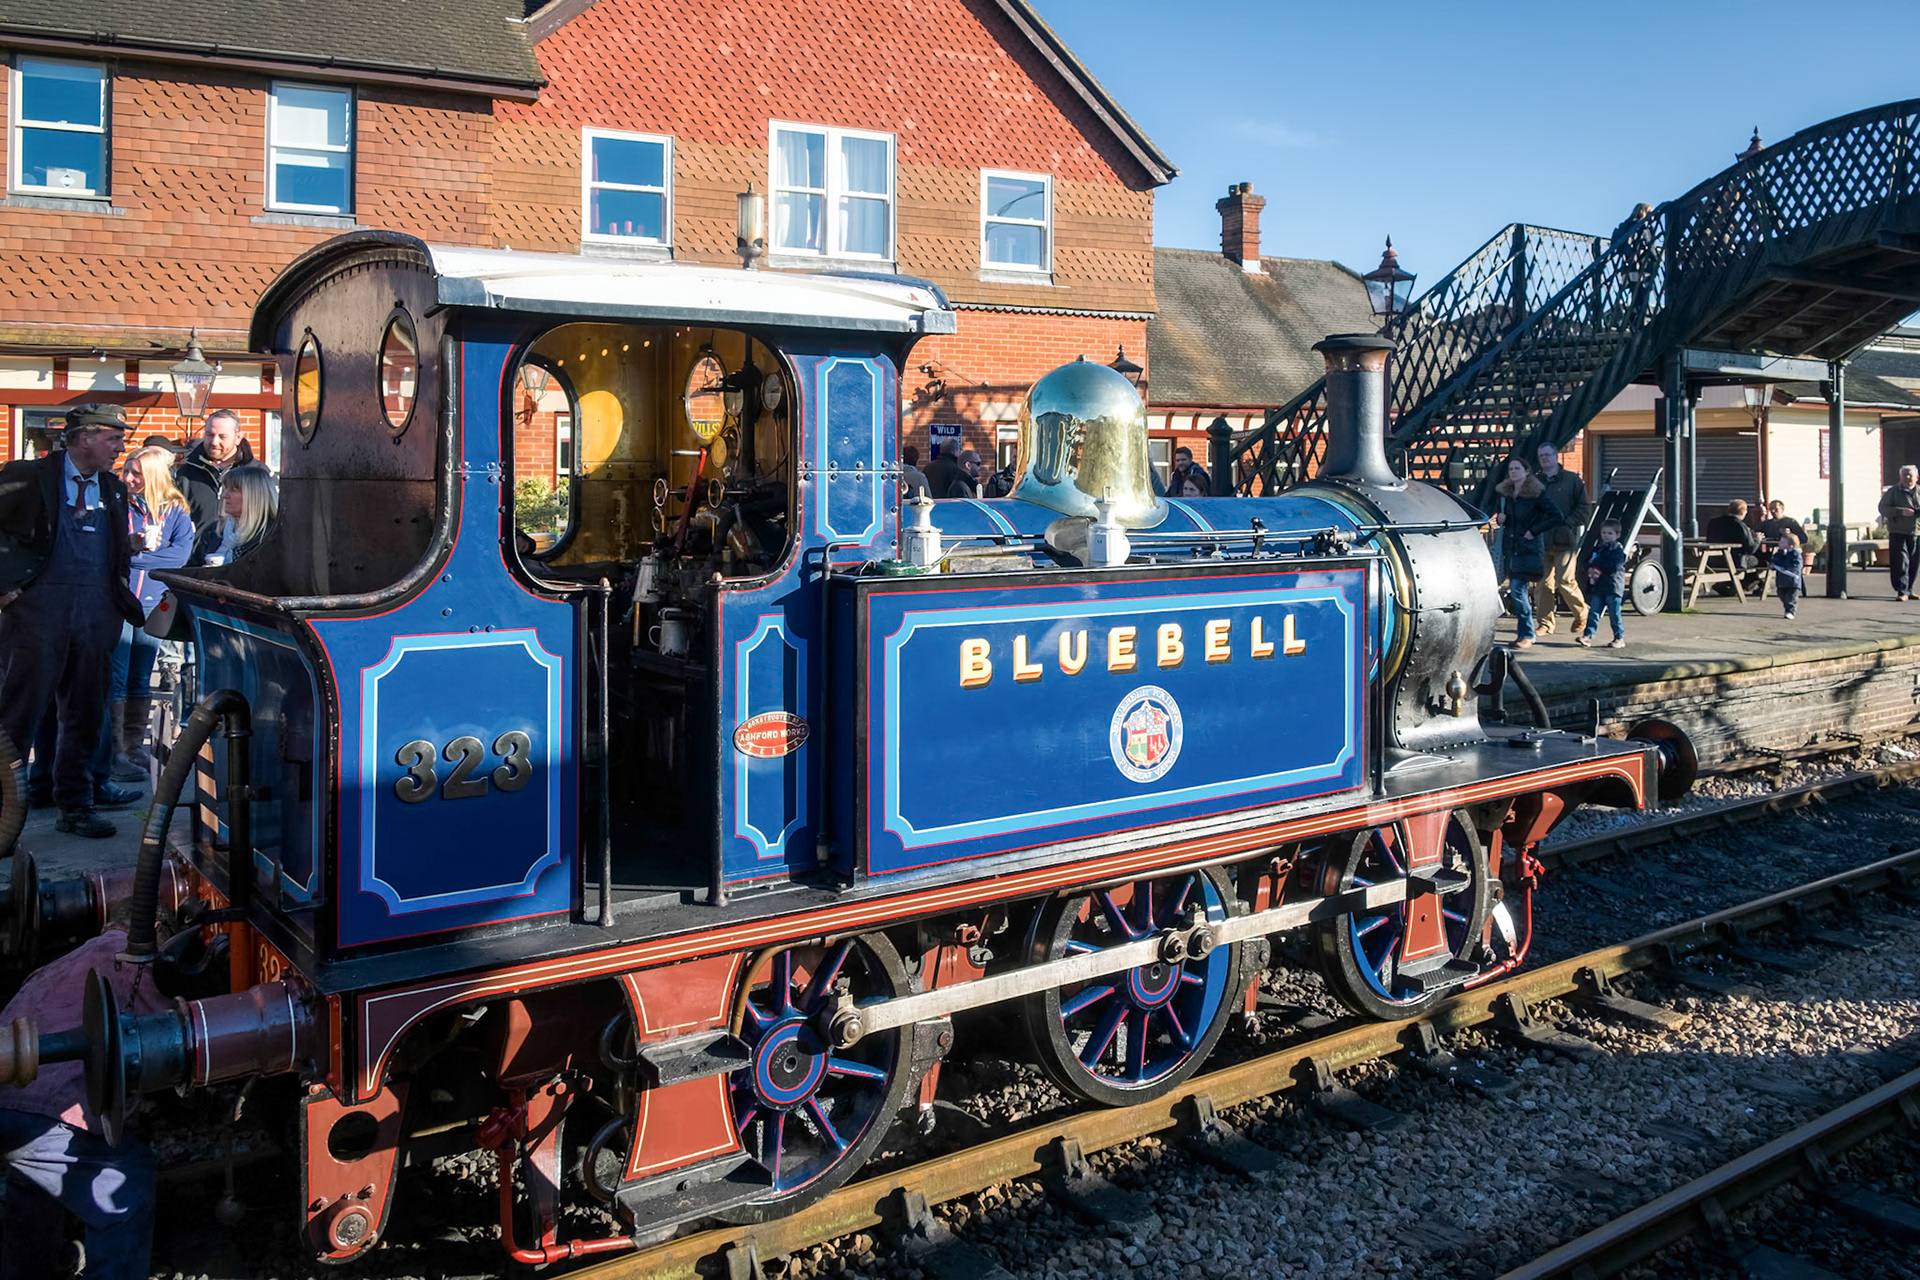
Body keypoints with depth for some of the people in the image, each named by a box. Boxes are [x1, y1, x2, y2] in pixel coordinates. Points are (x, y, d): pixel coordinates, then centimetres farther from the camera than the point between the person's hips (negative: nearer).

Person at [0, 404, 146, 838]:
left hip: (95, 612, 5)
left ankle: (75, 806, 19)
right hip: (39, 607, -5)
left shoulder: (114, 489, 16)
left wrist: (124, 602, 13)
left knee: (85, 713, 9)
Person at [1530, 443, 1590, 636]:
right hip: (1541, 540, 4)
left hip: (1564, 540, -4)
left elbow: (1584, 509, 3)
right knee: (1542, 584, 1)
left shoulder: (1572, 480, 5)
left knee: (1565, 580, -9)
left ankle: (1582, 615, 13)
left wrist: (1567, 524, -10)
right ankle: (1546, 623, 9)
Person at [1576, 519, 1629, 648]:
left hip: (1613, 587, -6)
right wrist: (1590, 570, -8)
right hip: (1598, 587, 6)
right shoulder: (1598, 547, 15)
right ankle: (1587, 636, -2)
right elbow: (1588, 561, 14)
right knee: (1593, 612, 1)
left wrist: (1596, 562, -13)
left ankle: (1620, 638, 8)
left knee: (1614, 614, -2)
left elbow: (1614, 566, -19)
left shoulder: (1618, 550, -6)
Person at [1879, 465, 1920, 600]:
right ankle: (1902, 592, -11)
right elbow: (1883, 508, -4)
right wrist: (1901, 511, -19)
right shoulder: (1893, 491, 2)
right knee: (1900, 563, -11)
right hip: (1898, 533, -4)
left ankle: (1909, 590, 22)